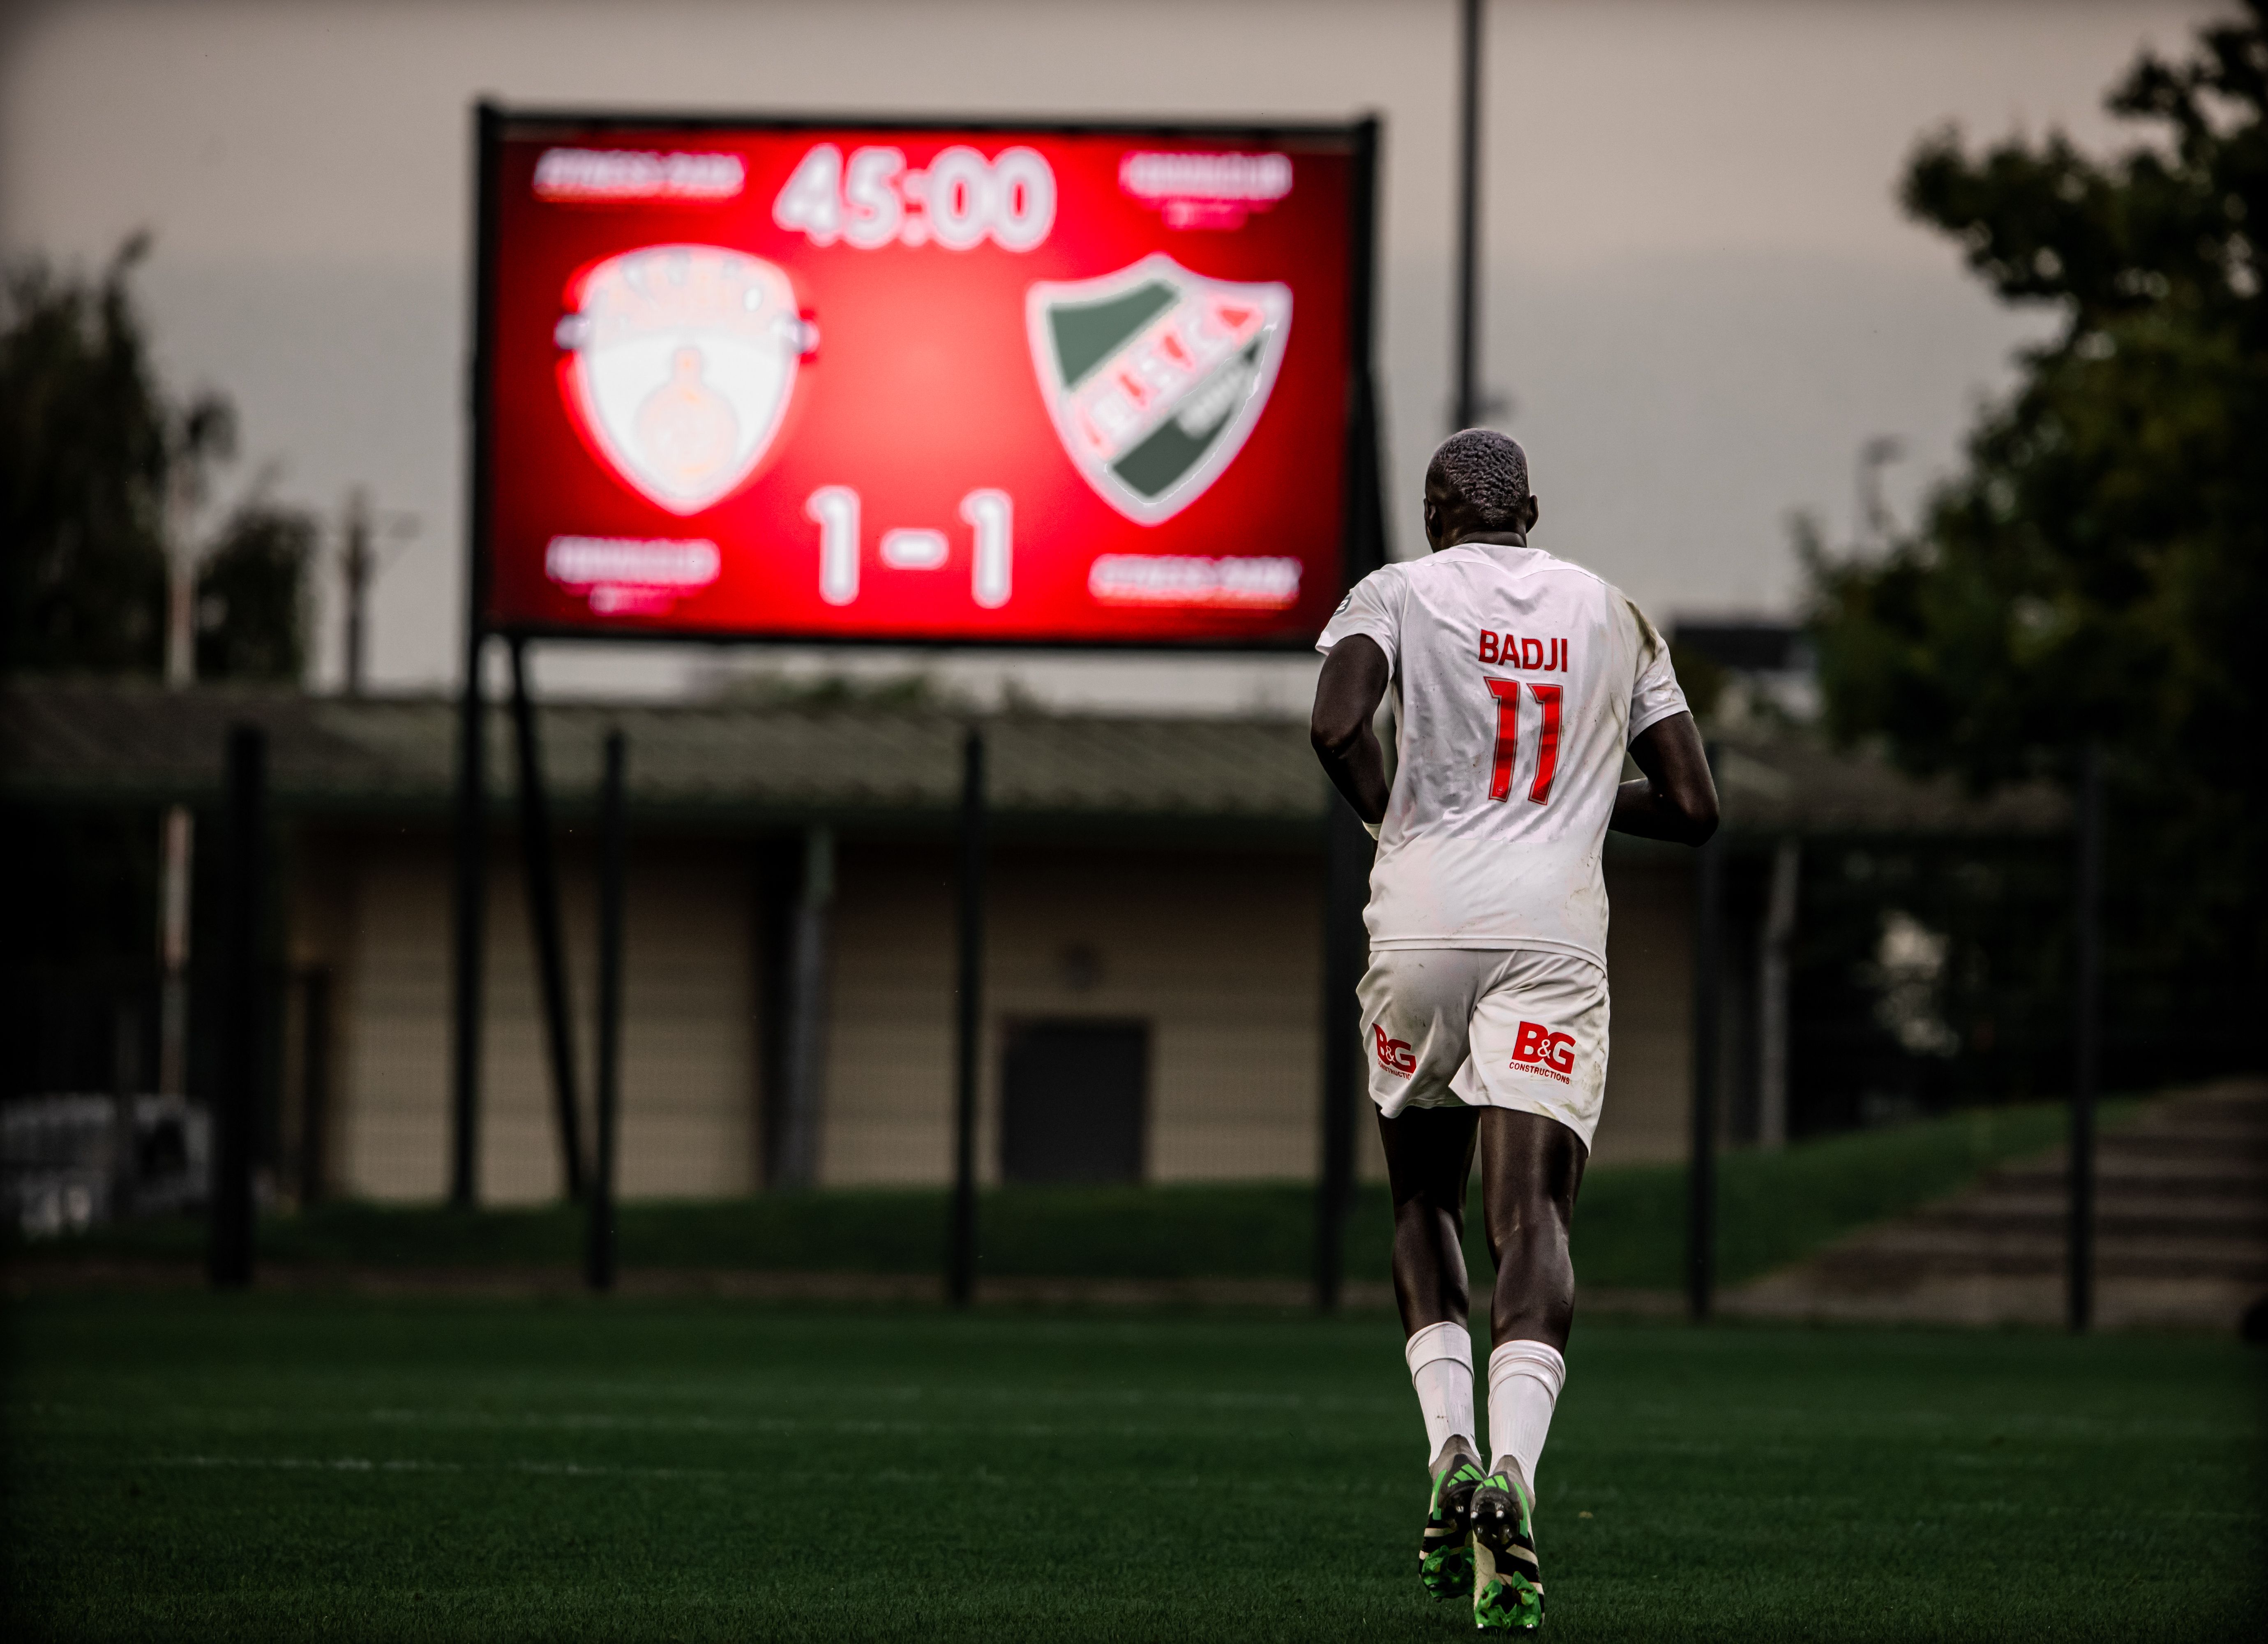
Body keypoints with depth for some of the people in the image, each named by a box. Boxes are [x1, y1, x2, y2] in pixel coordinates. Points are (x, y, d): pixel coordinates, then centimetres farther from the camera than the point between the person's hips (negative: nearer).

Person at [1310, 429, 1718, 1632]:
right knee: (1533, 1210, -10)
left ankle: (1451, 1455, 3)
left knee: (1422, 1201, 18)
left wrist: (1390, 813, 6)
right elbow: (1693, 809, 14)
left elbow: (1335, 728, -13)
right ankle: (1511, 1470, -30)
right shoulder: (1613, 618, 16)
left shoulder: (1398, 594, 6)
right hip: (1555, 939, 1)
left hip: (1422, 926, -1)